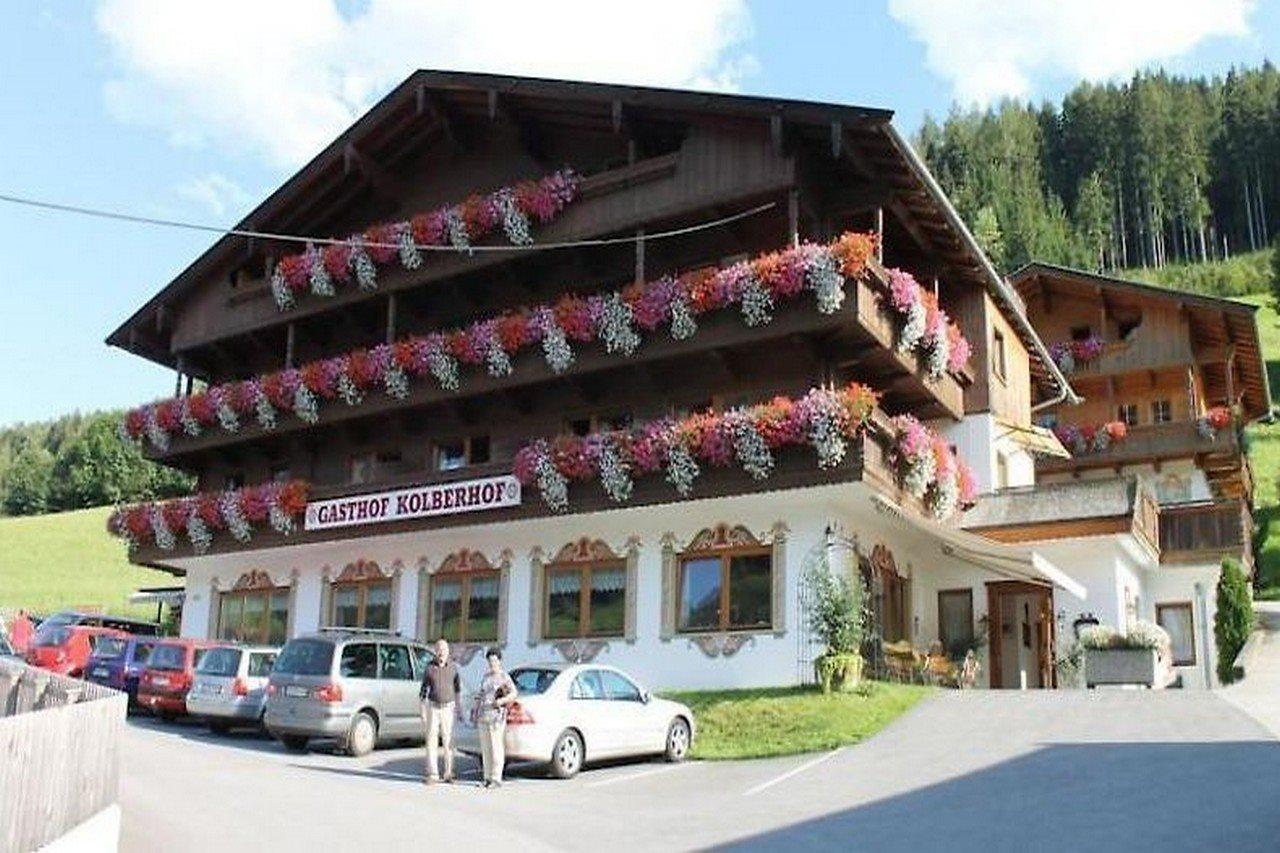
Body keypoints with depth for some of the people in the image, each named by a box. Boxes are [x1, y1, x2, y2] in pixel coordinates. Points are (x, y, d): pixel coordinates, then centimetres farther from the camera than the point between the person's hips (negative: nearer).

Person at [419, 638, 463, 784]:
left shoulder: (453, 667, -2)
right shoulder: (429, 667, -4)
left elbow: (457, 689, 7)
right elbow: (424, 688, 2)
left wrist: (459, 708, 5)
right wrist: (423, 711, -2)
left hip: (448, 707, 0)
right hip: (433, 707, 0)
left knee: (448, 741, 1)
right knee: (432, 741, -4)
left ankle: (448, 774, 9)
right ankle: (432, 775, -1)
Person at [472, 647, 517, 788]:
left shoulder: (504, 677, -3)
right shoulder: (486, 676, 17)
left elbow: (513, 693, -13)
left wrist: (502, 701, -27)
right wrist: (475, 711, 15)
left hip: (496, 716, -7)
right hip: (483, 716, 7)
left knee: (496, 747, -7)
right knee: (485, 747, 8)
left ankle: (496, 778, -4)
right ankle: (488, 777, 14)